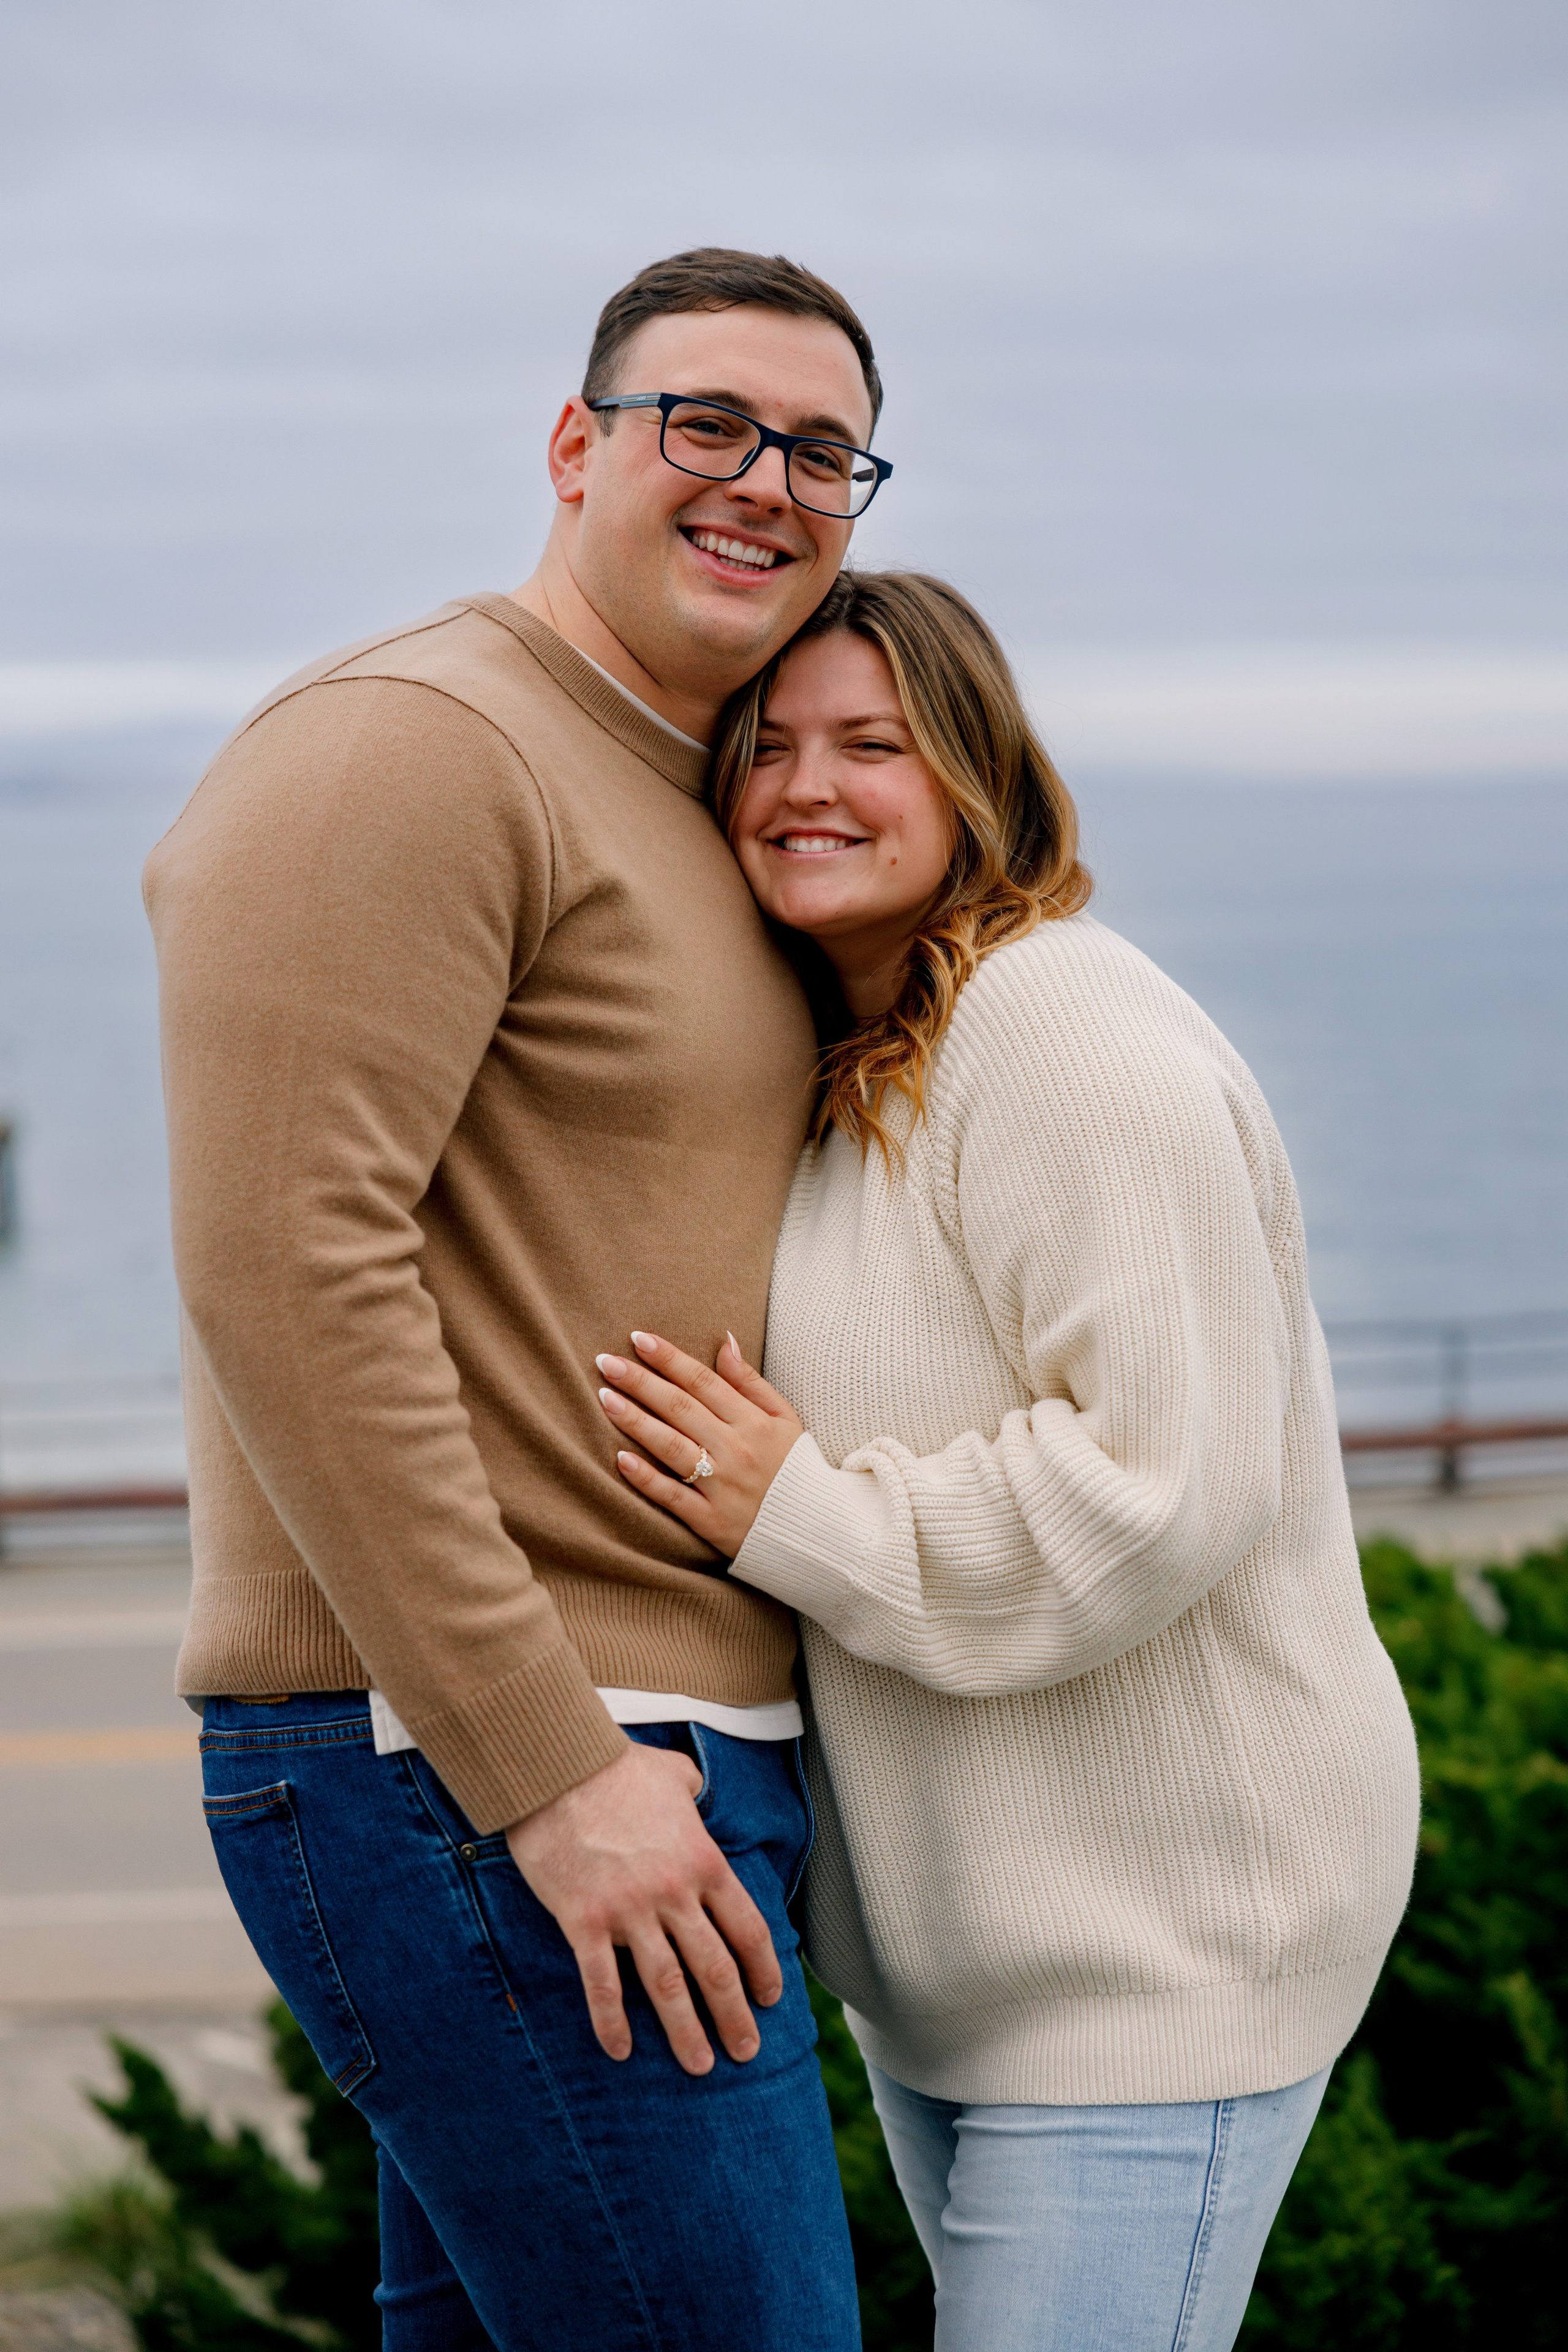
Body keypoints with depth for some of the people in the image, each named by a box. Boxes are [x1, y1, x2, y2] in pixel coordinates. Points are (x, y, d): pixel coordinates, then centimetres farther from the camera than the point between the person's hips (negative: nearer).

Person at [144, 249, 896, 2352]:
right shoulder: (409, 750, -12)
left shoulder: (693, 818, 19)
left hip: (621, 1765, 10)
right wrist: (546, 1769, -23)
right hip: (467, 1780, -10)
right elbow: (282, 1257, -21)